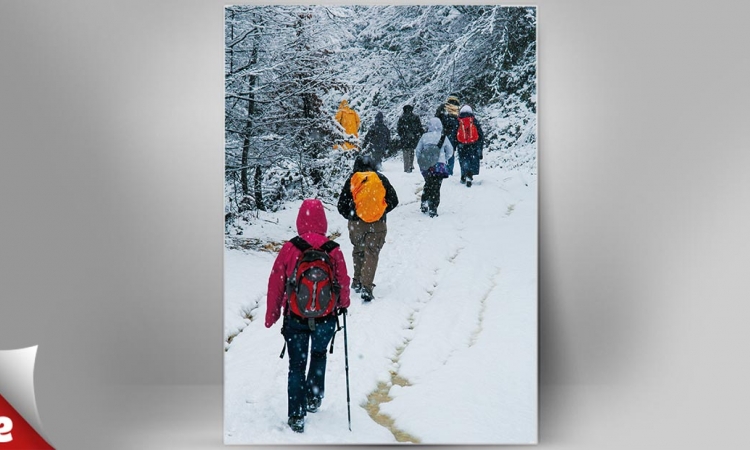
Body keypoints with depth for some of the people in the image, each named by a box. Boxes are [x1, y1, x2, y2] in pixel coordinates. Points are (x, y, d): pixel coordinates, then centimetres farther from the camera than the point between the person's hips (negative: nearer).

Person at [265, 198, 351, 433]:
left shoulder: (289, 248, -11)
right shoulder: (333, 249, -10)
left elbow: (276, 284, -4)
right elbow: (343, 282, -1)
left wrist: (271, 316, 8)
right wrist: (343, 305, 20)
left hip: (295, 318, -1)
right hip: (326, 318, 1)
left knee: (296, 366, 13)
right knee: (319, 355, 29)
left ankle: (296, 417, 14)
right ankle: (314, 399, 33)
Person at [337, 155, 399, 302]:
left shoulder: (352, 181, -1)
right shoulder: (381, 179, 1)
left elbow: (342, 206, 0)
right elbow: (393, 201, 4)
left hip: (356, 224, 1)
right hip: (377, 225, -1)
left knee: (358, 252, 21)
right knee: (371, 254, 1)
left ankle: (357, 282, 28)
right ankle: (366, 287, -10)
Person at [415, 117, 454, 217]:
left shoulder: (424, 136, -2)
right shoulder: (443, 137, -4)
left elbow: (417, 151, 4)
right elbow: (450, 152, 6)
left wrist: (421, 161, 16)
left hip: (425, 166, 2)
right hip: (438, 166, -2)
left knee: (428, 184, 22)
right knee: (436, 188, 5)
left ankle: (424, 204, 21)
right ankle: (433, 210, 4)